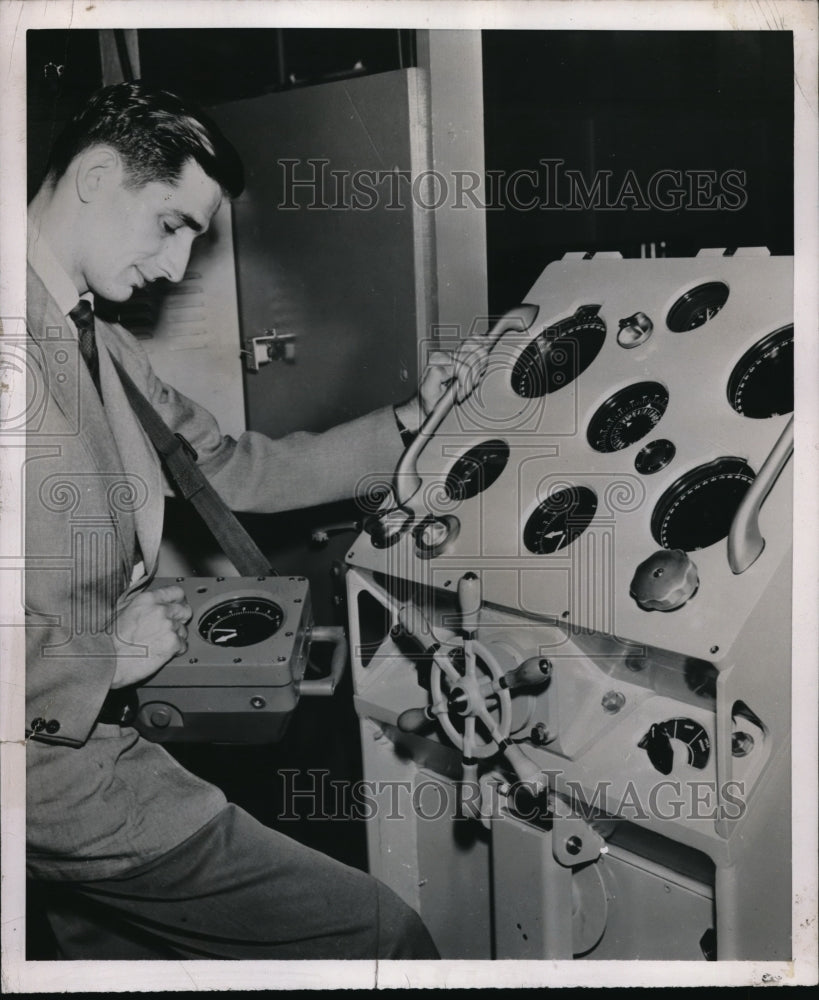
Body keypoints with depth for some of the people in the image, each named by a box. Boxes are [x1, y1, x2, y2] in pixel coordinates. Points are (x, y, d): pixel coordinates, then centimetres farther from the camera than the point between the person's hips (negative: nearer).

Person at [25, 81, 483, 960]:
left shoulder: (102, 346, 12)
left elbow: (233, 468, 14)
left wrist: (407, 423, 10)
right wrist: (103, 658, -15)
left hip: (81, 734, 9)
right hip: (50, 759, -9)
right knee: (380, 934, -3)